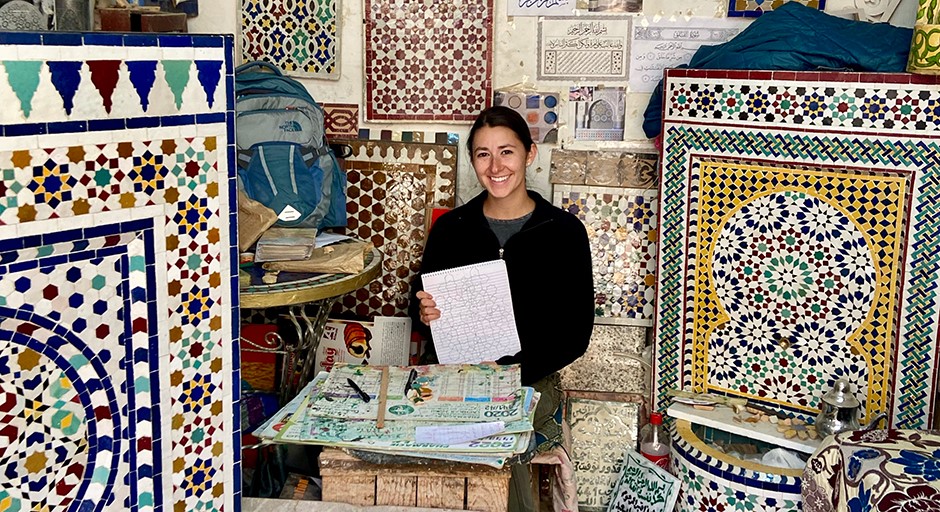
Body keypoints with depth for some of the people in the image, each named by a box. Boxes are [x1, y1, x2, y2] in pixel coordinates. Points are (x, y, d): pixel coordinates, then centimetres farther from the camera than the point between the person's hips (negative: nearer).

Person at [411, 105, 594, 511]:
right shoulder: (451, 227, 8)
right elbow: (422, 306, 15)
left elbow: (576, 330, -2)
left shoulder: (563, 230, 1)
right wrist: (425, 314, -10)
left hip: (533, 381, -2)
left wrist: (518, 371, -16)